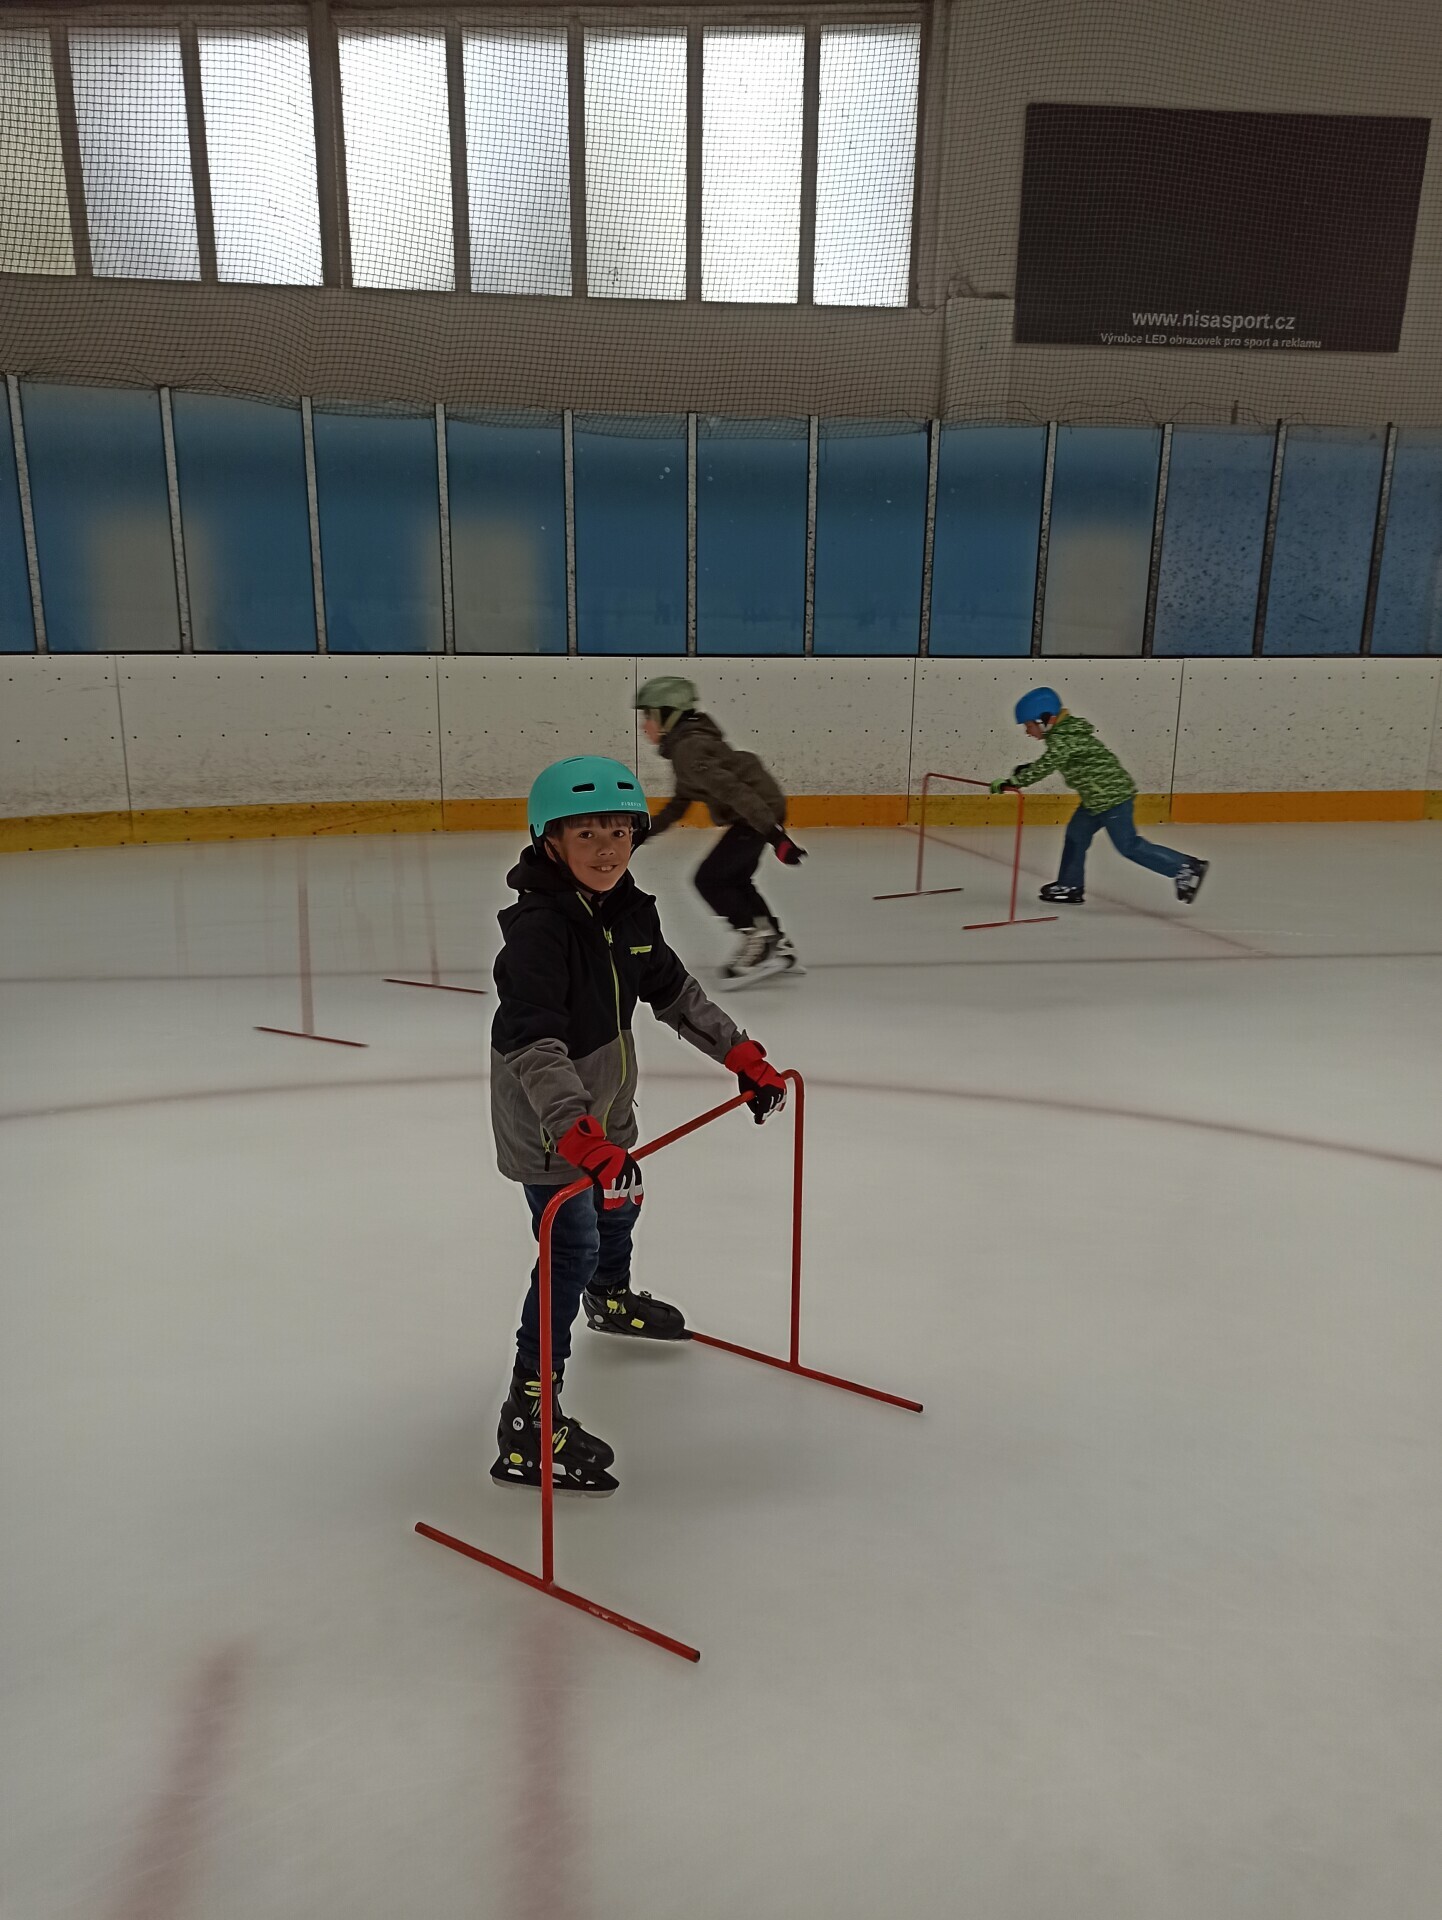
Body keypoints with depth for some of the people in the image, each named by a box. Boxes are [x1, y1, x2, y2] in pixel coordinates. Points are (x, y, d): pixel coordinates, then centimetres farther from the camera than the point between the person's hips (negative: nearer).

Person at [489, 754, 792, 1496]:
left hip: (604, 1107, 9)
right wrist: (576, 1131, -48)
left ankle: (611, 1300, 61)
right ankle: (528, 1418, -2)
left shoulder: (630, 912, -4)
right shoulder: (538, 927, -29)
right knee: (572, 1249, -11)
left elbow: (675, 992, 10)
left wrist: (743, 1055, 10)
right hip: (546, 1124, -9)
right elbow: (531, 1043, -38)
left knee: (618, 1207, 29)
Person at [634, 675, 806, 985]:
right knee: (734, 881, 19)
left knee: (710, 879, -7)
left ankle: (759, 940, -4)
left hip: (760, 812, -10)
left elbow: (732, 789, -28)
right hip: (762, 808, 10)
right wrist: (648, 829, 27)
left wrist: (772, 831, -34)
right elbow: (682, 800, 27)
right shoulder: (687, 742, 16)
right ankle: (778, 948, 25)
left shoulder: (687, 750, -18)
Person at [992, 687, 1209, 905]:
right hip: (1099, 797, 11)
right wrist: (1026, 768, 18)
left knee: (1128, 845, -5)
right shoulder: (1064, 732, 13)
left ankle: (1185, 867, 0)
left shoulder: (1063, 739, -18)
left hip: (1111, 794, -11)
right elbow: (1052, 762, 28)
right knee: (1076, 834, 16)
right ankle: (1070, 887, 24)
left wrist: (1010, 782, -27)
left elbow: (1045, 767, -28)